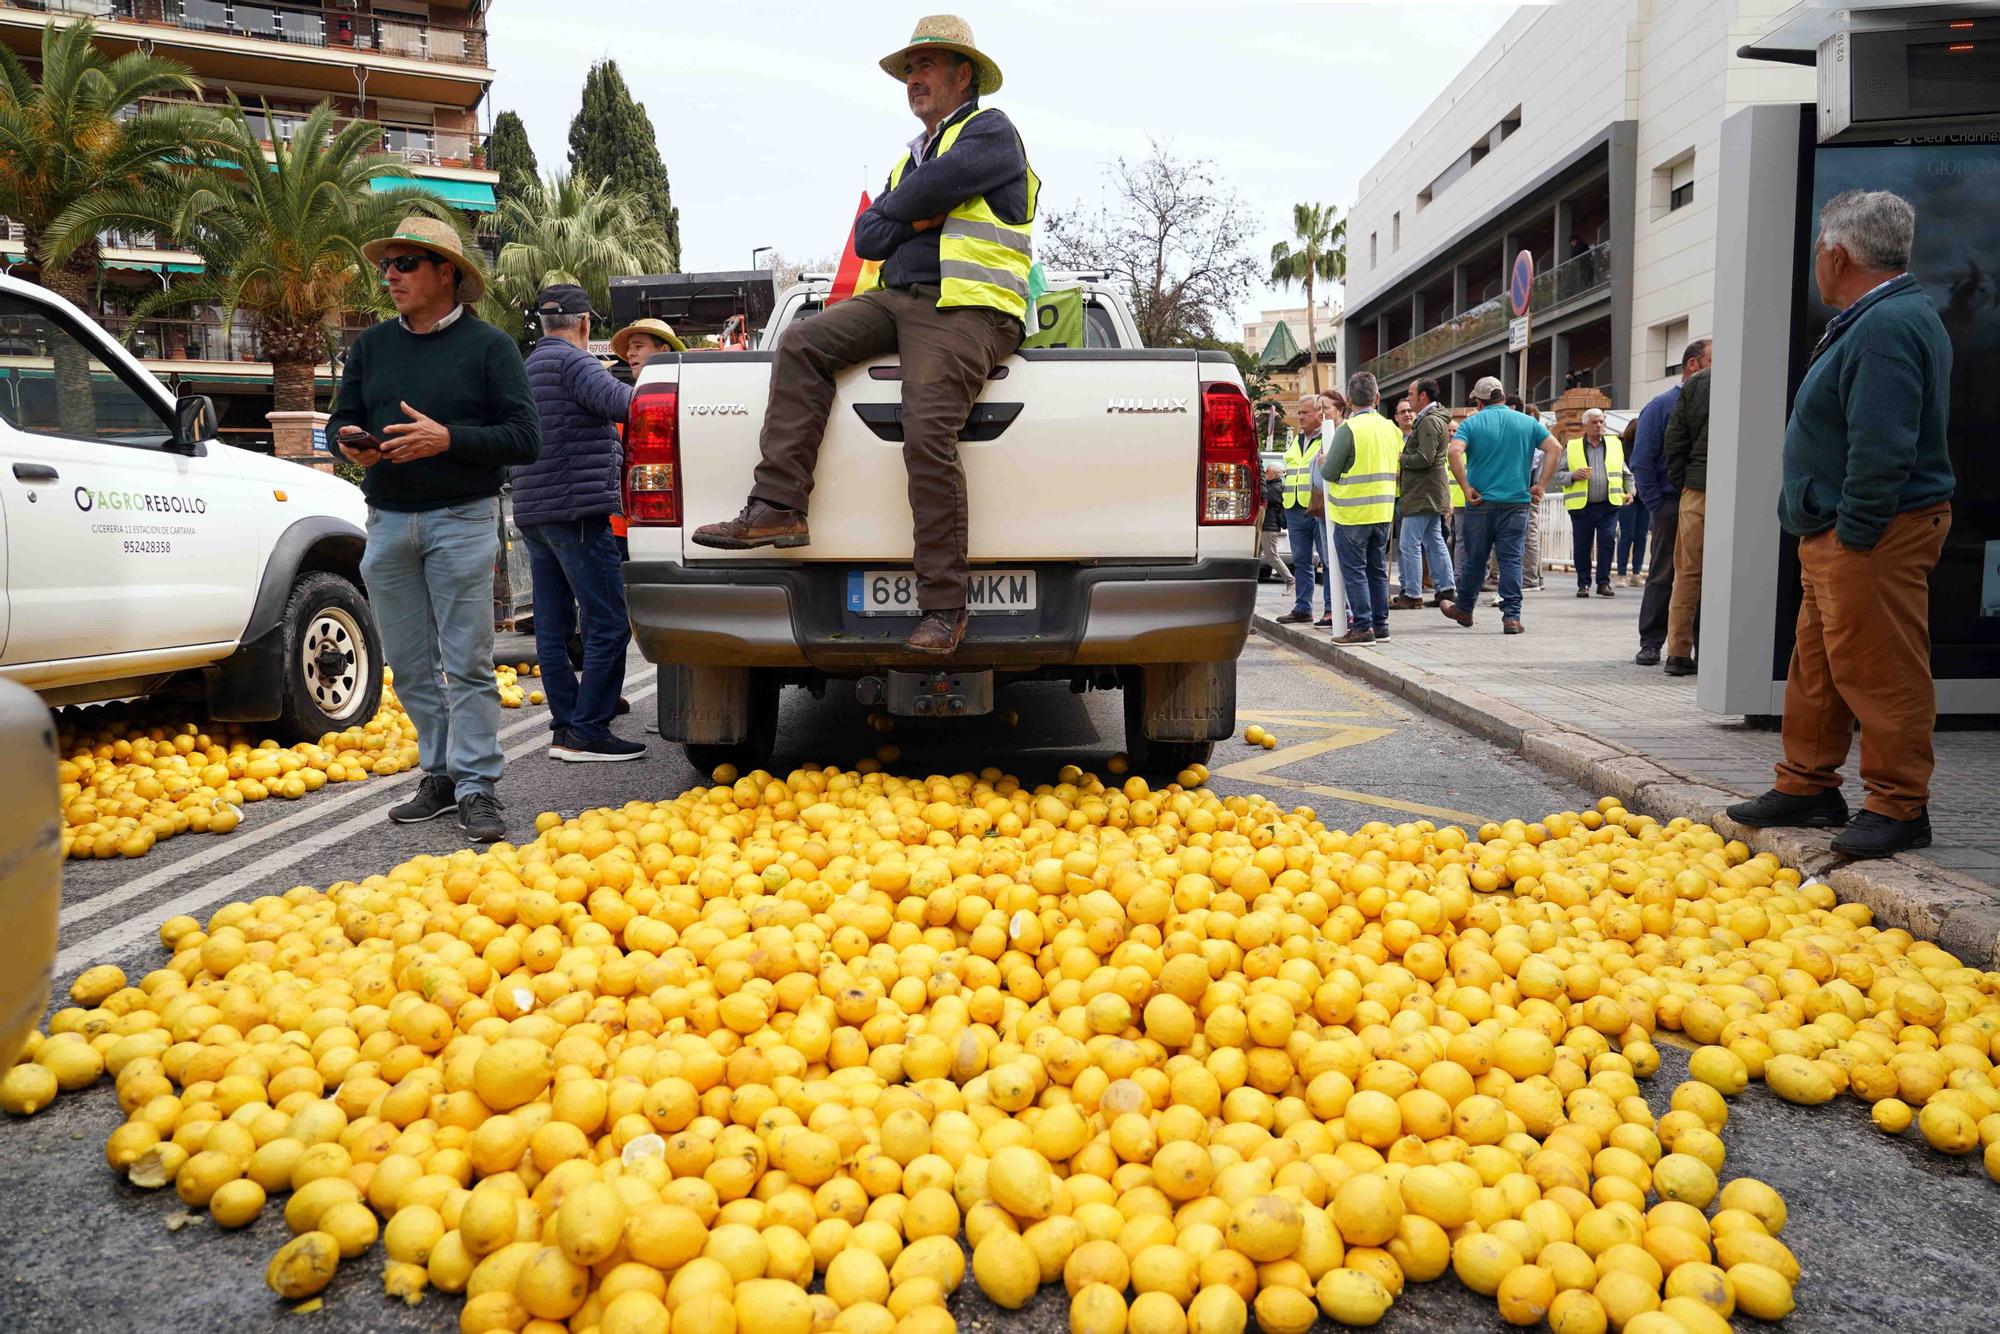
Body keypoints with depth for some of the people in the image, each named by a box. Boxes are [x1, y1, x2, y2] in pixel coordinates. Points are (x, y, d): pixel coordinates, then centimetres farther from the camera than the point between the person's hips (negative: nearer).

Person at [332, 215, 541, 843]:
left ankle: (477, 788, -1)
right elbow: (341, 418, 18)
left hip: (461, 519, -5)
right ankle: (440, 775, 18)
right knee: (411, 666, 7)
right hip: (388, 520, 5)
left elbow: (525, 437, -6)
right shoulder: (372, 345, 15)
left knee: (467, 663, -6)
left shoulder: (487, 345, 0)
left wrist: (448, 439, -19)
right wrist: (349, 441, -6)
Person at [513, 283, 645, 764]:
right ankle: (587, 732, -10)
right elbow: (618, 401, -25)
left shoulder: (527, 368, 21)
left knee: (553, 628, 8)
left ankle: (567, 727, 11)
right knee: (607, 626, -8)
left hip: (533, 516, 10)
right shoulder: (572, 361, -7)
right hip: (576, 512, -10)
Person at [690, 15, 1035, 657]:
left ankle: (943, 608, -19)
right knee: (801, 344, -10)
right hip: (895, 299, 8)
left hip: (964, 313, -8)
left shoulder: (990, 133, 4)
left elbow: (927, 193, -13)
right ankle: (777, 508, -16)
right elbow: (868, 238, 16)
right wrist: (924, 217, -2)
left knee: (928, 436, -24)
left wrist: (894, 212, 8)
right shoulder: (911, 156, 29)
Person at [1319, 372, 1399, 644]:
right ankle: (1380, 624, 18)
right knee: (1378, 570, 14)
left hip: (1353, 512, -7)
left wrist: (1322, 464, 10)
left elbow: (1330, 472, -11)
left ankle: (1363, 627, -2)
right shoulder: (1391, 428, 9)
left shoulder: (1349, 429, -13)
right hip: (1383, 510, 7)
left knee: (1354, 571, -1)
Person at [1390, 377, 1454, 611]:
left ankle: (1412, 594, -6)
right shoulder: (1435, 419, 19)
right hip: (1431, 494, 11)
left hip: (1423, 493, -11)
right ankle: (1446, 590, 16)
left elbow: (1424, 458, -22)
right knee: (1434, 542, 13)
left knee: (1409, 544, -8)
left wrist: (1399, 459, -9)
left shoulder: (1429, 421, -15)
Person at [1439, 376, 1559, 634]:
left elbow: (1455, 452, -16)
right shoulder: (1528, 422, 8)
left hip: (1481, 502, -1)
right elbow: (1553, 448, 1)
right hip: (1517, 503, 1)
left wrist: (1466, 487, -11)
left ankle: (1464, 609, 27)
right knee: (1511, 560, 1)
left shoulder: (1472, 423, 0)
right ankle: (1511, 616, -3)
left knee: (1475, 559, 11)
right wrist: (1541, 486, 1)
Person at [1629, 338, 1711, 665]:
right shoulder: (1662, 405, -1)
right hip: (1673, 505, -3)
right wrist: (1657, 507, -8)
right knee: (1662, 576, 2)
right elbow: (1641, 462, -3)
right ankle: (1651, 643, 7)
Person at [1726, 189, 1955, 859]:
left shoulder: (1887, 327, -18)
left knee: (1881, 672, -3)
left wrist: (1852, 537, -21)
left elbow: (1881, 451, -25)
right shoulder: (1872, 320, 17)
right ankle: (1807, 786, 26)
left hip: (1873, 535, -11)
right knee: (1817, 665, 16)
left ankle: (1898, 808, 6)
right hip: (1837, 534, 11)